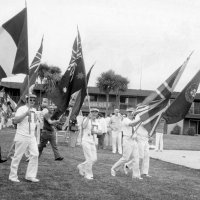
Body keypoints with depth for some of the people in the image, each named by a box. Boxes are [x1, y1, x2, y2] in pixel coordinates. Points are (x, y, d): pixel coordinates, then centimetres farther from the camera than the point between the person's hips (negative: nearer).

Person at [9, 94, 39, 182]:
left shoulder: (34, 110, 14)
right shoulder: (22, 109, -9)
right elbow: (15, 120, -23)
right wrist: (26, 113, -31)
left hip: (32, 137, 7)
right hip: (22, 136, -7)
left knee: (35, 154, -1)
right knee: (17, 156, 0)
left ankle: (30, 175, 6)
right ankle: (13, 176, 10)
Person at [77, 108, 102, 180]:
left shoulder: (96, 121, 10)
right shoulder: (86, 119, -11)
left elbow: (100, 132, 6)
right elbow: (84, 126, -33)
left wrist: (96, 131, -15)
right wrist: (88, 118, -45)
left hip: (92, 142, 7)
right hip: (86, 141, -7)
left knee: (94, 159, 7)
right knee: (89, 158, -7)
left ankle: (81, 167, 26)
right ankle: (88, 174, 7)